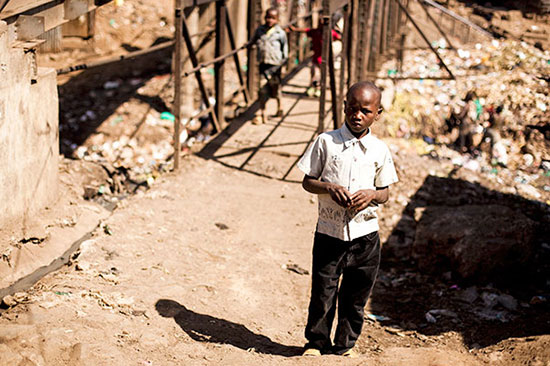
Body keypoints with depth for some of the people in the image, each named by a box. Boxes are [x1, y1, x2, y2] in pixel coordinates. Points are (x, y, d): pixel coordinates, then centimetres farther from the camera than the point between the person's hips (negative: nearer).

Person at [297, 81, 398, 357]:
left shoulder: (380, 150, 4)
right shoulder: (326, 142, -2)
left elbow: (385, 192, 11)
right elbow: (307, 181, 3)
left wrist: (372, 194, -12)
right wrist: (329, 187, -17)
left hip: (365, 234, 2)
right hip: (329, 231, -1)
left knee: (355, 295, 10)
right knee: (323, 291, 3)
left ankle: (346, 344, 29)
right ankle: (316, 341, 25)